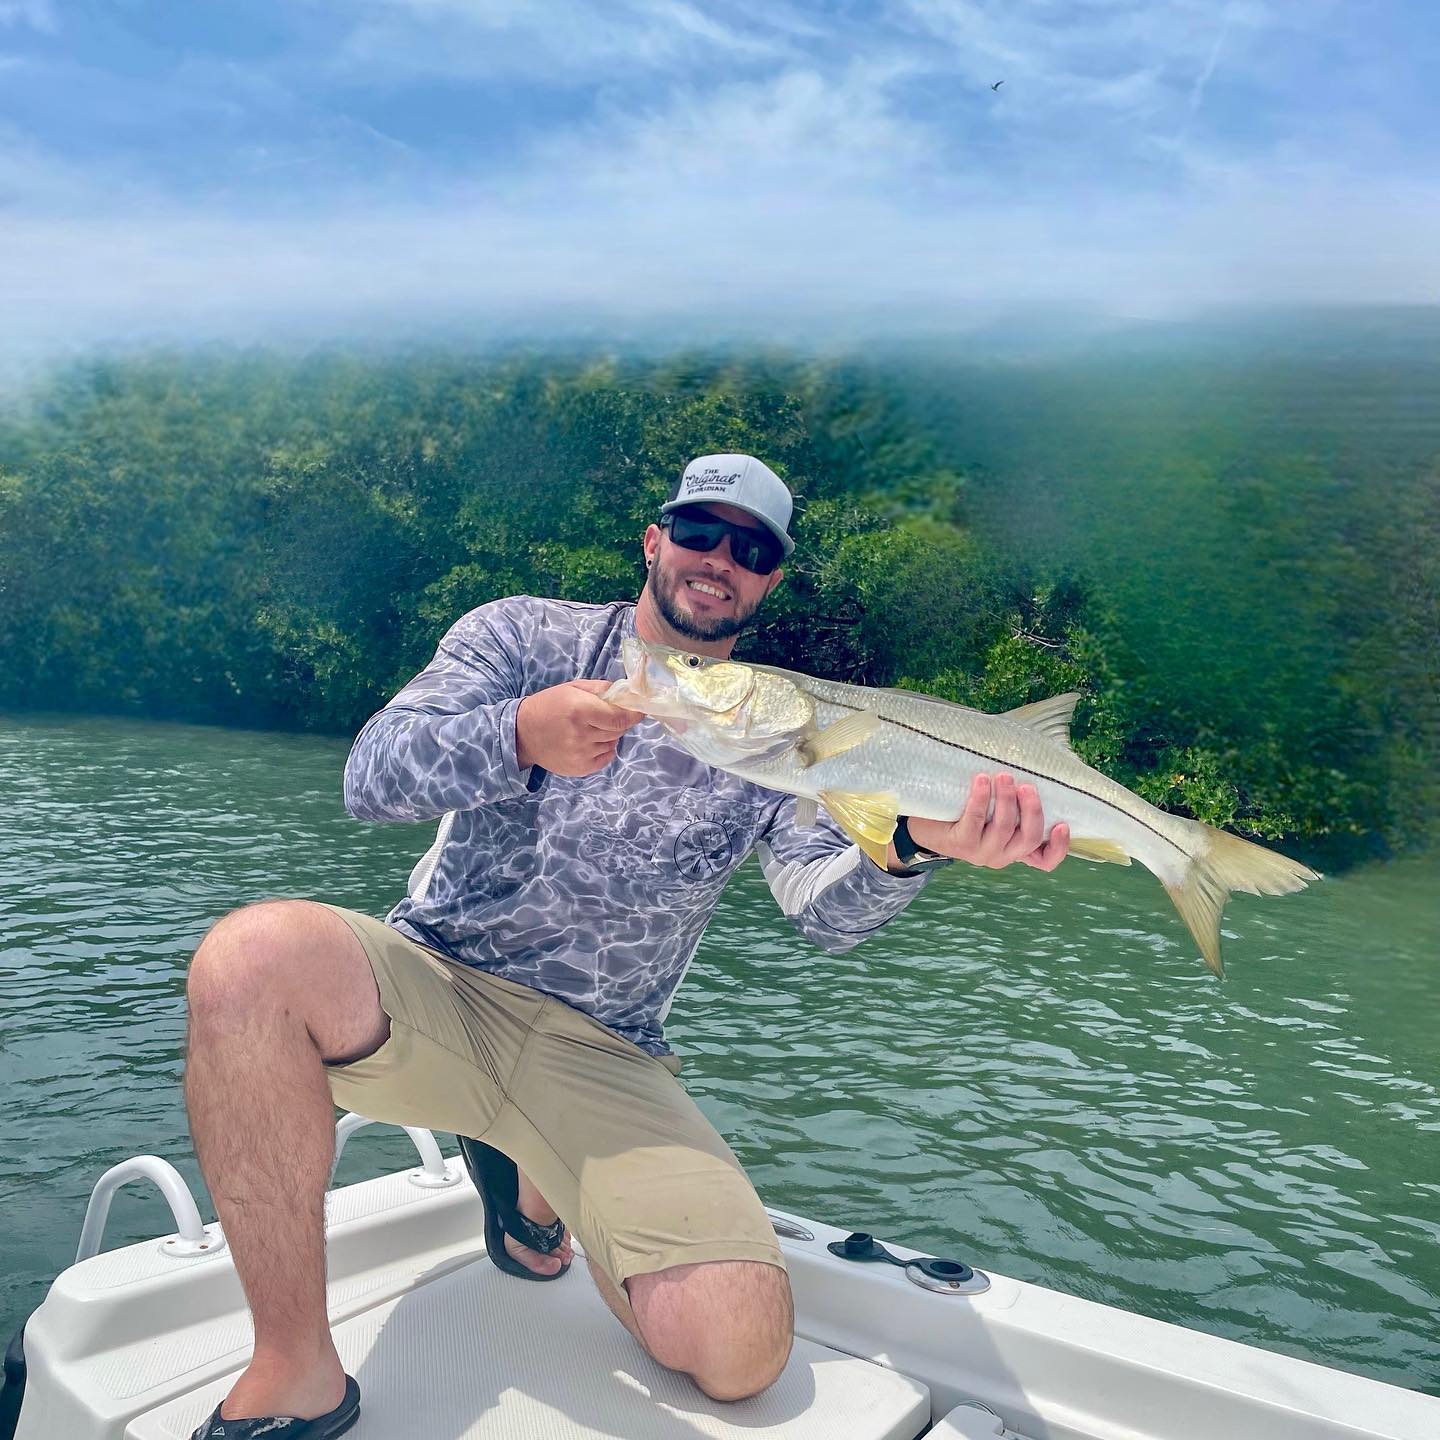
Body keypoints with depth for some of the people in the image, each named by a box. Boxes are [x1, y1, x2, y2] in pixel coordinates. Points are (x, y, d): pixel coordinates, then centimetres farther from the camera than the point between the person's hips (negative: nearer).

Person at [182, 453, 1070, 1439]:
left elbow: (829, 911, -12)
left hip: (601, 1060, 1)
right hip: (435, 987, -1)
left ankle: (535, 1179, 15)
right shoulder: (525, 637, 2)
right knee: (257, 953, -34)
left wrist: (913, 847, -36)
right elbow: (372, 777, -12)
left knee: (740, 1349, -18)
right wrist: (521, 735, -33)